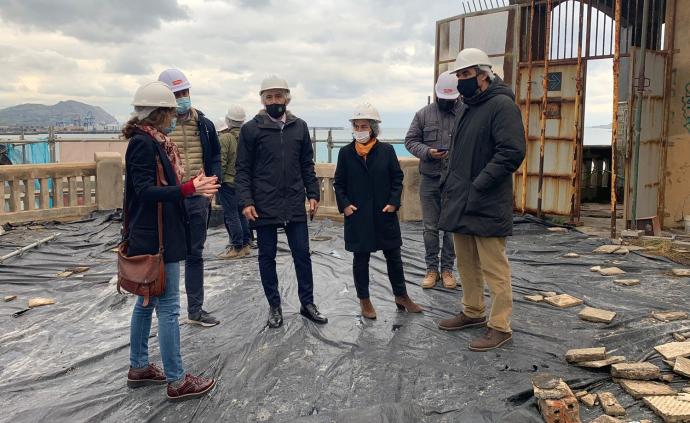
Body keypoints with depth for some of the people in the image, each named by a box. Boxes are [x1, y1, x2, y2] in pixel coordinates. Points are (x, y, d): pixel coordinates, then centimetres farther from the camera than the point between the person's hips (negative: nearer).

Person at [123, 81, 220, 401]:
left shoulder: (154, 141, 12)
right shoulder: (143, 143, -16)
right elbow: (144, 190, -22)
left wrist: (194, 187, 9)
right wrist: (189, 189, -26)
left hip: (150, 236, 10)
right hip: (157, 238, -10)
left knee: (147, 301, 17)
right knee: (168, 307, -3)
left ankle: (138, 368, 31)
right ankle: (176, 381, 6)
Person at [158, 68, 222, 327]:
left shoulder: (203, 124, 6)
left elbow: (215, 156, 15)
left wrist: (214, 179, -2)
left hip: (198, 200, 4)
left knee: (195, 255, 14)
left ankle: (196, 310, 26)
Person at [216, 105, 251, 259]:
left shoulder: (225, 138, -13)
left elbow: (220, 163, -16)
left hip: (228, 182, -7)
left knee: (231, 215, -1)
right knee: (241, 213, 16)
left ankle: (237, 248, 0)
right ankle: (246, 244, 21)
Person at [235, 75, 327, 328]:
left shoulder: (300, 127, 7)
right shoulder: (251, 129, -2)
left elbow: (307, 165, 12)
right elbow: (243, 169, -3)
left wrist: (313, 194, 4)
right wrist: (246, 201, -11)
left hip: (295, 205, 2)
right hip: (264, 207, -2)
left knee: (302, 255, 7)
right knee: (267, 256, 8)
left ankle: (307, 303, 21)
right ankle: (274, 306, 22)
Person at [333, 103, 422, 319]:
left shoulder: (387, 150, 0)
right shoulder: (345, 152, 0)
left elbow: (397, 178, 3)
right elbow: (339, 183, 4)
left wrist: (393, 202, -7)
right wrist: (344, 204, -8)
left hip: (384, 214, 1)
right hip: (357, 216, -1)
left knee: (394, 256, 11)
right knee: (360, 259, 8)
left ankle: (401, 296, 26)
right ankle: (364, 300, 21)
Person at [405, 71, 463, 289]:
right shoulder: (423, 114, 4)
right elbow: (410, 140, 5)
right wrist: (427, 152, -12)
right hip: (429, 179, 1)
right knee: (430, 227, 7)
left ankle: (447, 268, 20)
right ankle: (432, 268, 19)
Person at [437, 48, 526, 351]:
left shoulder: (501, 105, -11)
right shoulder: (469, 107, 17)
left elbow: (512, 152, -22)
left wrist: (478, 186, -21)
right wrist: (449, 182, 12)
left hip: (486, 207, -9)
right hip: (460, 203, 9)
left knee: (493, 268, -1)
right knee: (466, 263, 18)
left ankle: (500, 326, 10)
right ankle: (473, 313, 33)